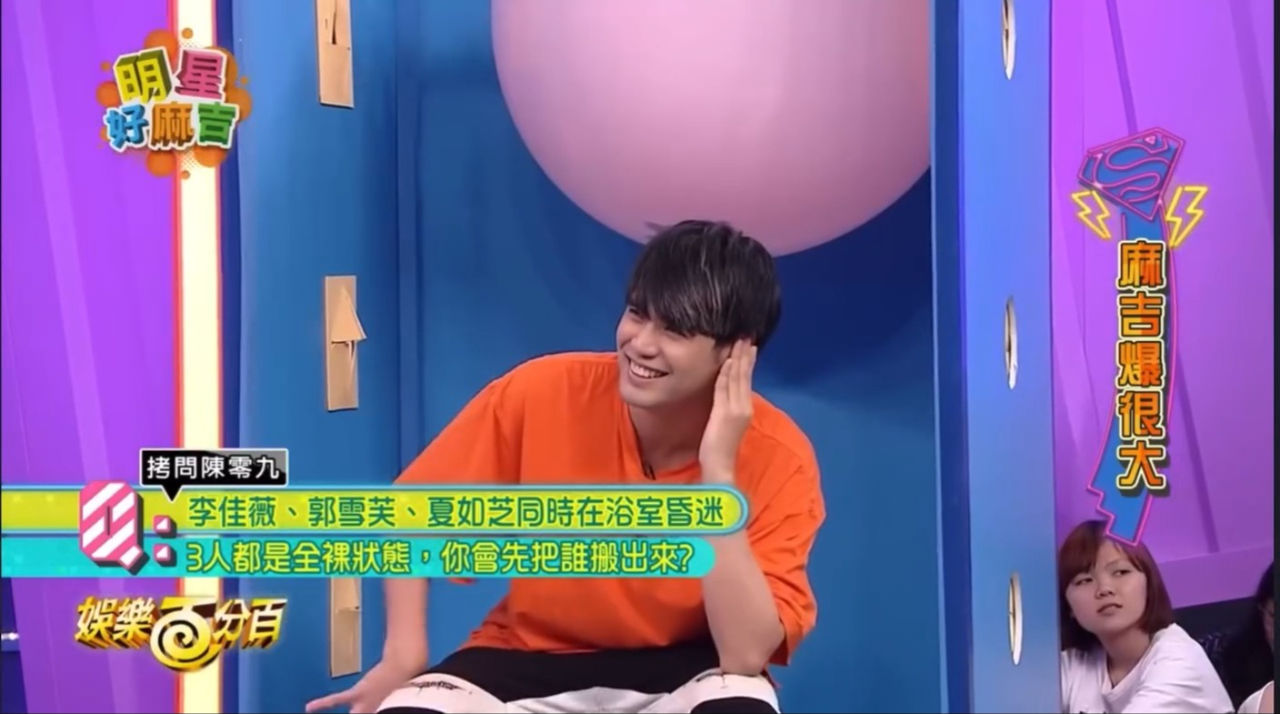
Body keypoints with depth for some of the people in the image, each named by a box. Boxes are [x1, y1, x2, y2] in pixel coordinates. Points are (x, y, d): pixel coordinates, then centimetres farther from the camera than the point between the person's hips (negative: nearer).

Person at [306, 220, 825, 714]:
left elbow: (747, 655, -26)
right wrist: (403, 656, -13)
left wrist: (718, 472, -30)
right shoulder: (541, 395, -17)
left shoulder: (776, 456, -18)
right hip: (530, 661, 1)